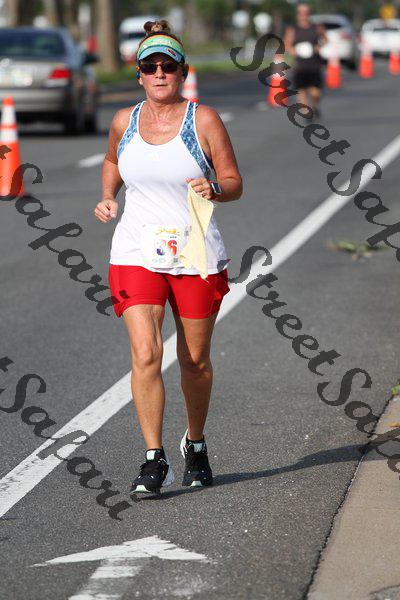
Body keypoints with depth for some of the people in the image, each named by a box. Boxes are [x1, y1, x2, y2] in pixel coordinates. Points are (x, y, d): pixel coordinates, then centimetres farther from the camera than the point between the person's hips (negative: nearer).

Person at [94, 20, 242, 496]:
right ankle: (154, 459, -11)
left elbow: (234, 184, -1)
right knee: (145, 354, -15)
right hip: (136, 255, 1)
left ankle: (195, 445, 32)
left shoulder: (203, 120, -4)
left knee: (194, 362, 9)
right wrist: (107, 198, 8)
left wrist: (212, 190, -22)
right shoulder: (124, 122, 5)